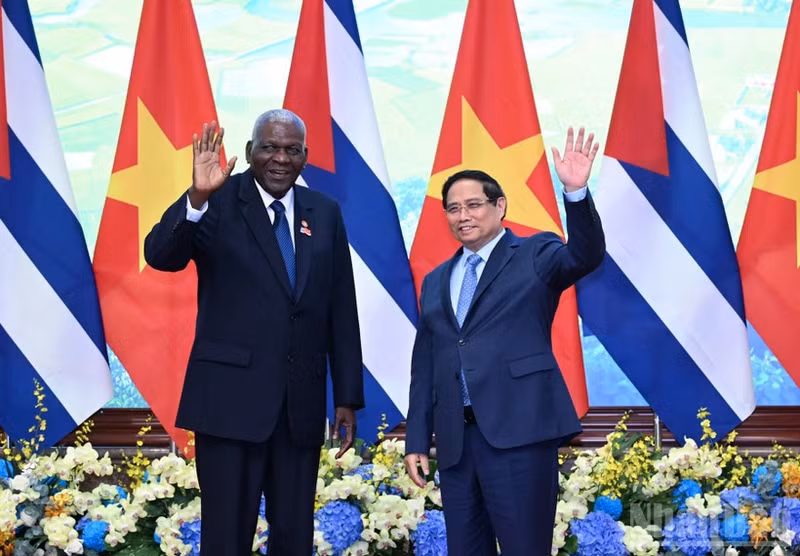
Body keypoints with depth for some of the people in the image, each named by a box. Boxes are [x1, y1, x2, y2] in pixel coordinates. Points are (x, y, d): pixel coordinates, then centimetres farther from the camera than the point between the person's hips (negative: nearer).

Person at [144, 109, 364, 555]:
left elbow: (342, 311, 9)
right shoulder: (219, 202, -3)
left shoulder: (325, 213, 9)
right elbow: (160, 256, -19)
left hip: (302, 401, 4)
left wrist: (348, 397, 7)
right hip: (232, 397, -4)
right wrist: (197, 198, -36)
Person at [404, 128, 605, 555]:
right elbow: (424, 366, 18)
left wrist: (576, 192, -32)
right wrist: (417, 440, 12)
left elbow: (585, 256, -16)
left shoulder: (534, 256, 6)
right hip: (455, 440, 5)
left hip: (518, 433, -5)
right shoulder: (436, 282, 20)